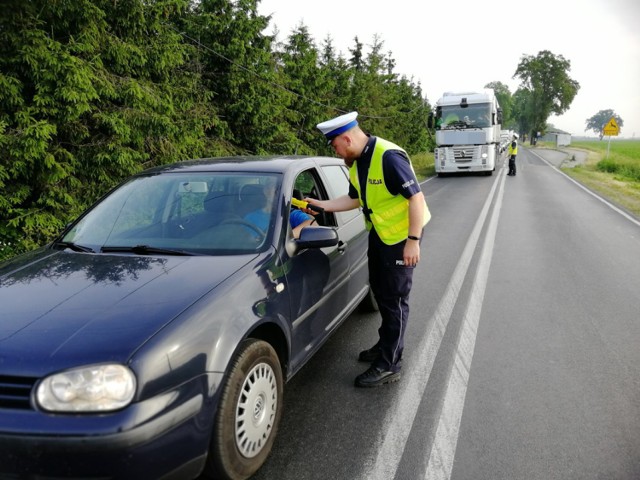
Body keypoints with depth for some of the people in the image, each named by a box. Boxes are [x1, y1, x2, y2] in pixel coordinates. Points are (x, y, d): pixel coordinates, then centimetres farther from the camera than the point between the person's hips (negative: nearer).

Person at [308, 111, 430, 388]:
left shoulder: (388, 157, -25)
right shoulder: (357, 162, 3)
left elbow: (416, 197, -25)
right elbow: (354, 199, 15)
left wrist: (413, 240, -25)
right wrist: (322, 205, 8)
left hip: (401, 236, -9)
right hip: (378, 235, 9)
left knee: (394, 299, -2)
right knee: (380, 291, 20)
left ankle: (389, 365, 8)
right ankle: (386, 345, 38)